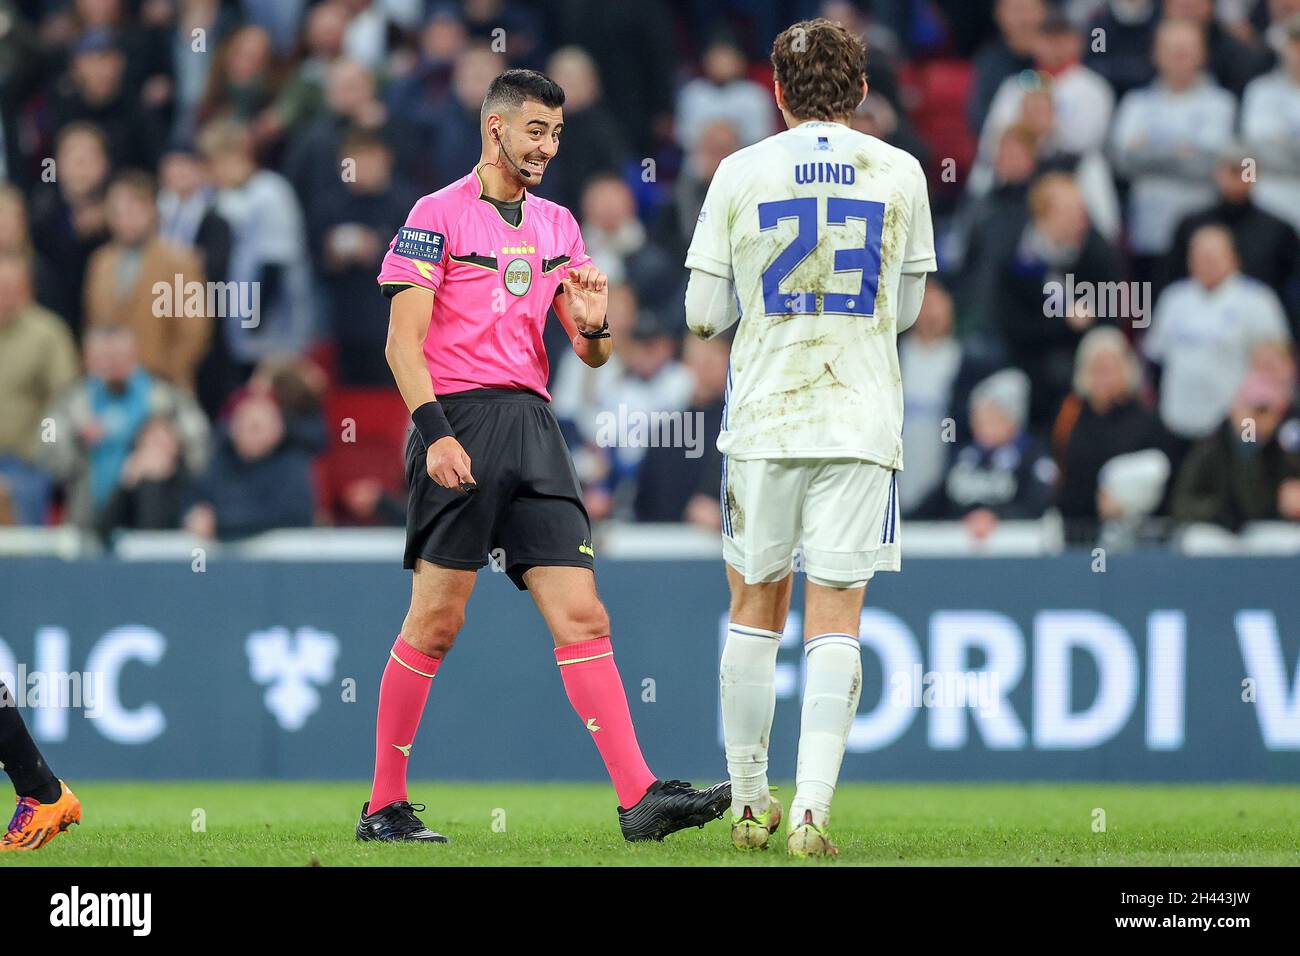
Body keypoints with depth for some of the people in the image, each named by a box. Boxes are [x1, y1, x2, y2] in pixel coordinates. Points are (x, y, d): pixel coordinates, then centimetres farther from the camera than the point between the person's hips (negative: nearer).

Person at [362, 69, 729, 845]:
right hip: (461, 422, -6)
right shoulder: (439, 214, -1)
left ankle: (639, 797, -10)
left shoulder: (557, 226, 17)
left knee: (582, 614, -3)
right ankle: (385, 806, 6)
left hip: (533, 424, 6)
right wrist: (434, 431, -18)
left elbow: (592, 356, 19)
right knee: (436, 621, -4)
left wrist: (593, 324, -5)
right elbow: (403, 340, -7)